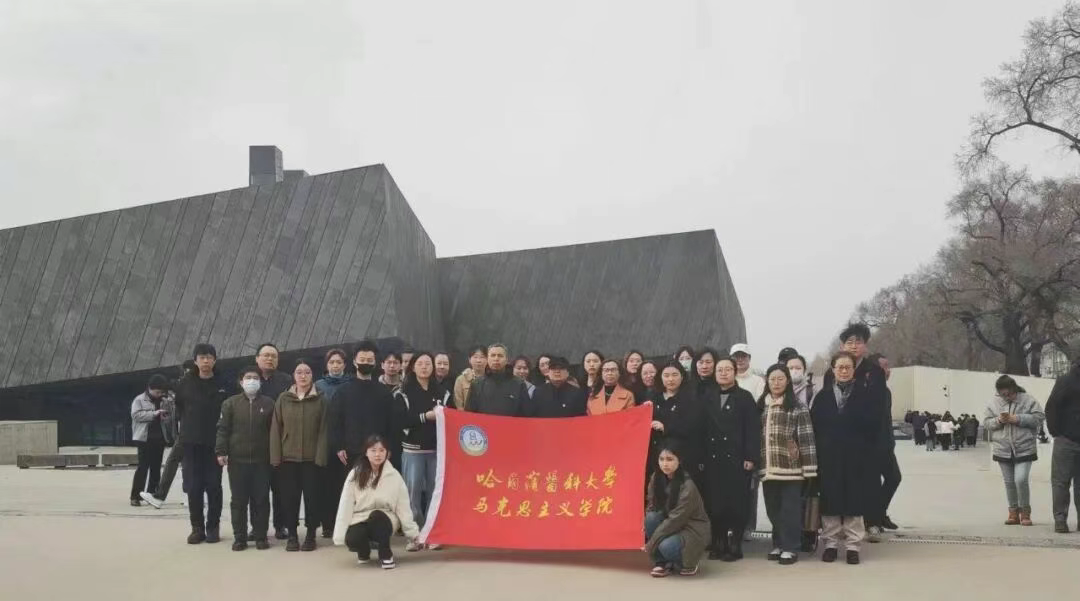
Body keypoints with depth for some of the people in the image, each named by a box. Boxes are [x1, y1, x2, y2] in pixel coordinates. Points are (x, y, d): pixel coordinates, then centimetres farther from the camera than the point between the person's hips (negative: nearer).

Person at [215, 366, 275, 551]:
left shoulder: (268, 403, 5)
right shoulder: (230, 403, 4)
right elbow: (223, 429, 1)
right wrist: (221, 452, -8)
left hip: (261, 460, 0)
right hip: (237, 459, 0)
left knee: (261, 500, 4)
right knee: (238, 500, 5)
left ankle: (260, 536, 12)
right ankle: (239, 537, 12)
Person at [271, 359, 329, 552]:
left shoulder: (319, 400, 2)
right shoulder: (284, 399, 4)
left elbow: (323, 430, -1)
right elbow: (276, 428, 3)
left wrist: (320, 456, -9)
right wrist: (276, 456, -4)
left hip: (311, 458, -1)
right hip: (288, 457, 1)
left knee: (312, 497, 2)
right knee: (289, 497, 3)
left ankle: (310, 535, 13)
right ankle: (292, 535, 14)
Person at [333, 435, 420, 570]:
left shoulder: (394, 476, -5)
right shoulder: (355, 474, -3)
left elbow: (403, 507, -3)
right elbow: (345, 505, -6)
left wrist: (413, 533, -5)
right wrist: (340, 536, -12)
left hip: (384, 520, -1)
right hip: (360, 520, 1)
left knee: (376, 515, -35)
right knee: (352, 539, -30)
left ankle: (386, 554, -13)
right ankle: (364, 552, 9)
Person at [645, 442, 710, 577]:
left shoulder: (687, 486, -25)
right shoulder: (657, 478, -7)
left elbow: (676, 518, -26)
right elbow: (651, 506, 1)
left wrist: (651, 543, -24)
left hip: (692, 528, -6)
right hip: (670, 525, 6)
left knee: (667, 546, -33)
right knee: (651, 517, -24)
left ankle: (689, 563, 1)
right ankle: (662, 562, -8)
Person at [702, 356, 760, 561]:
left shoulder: (745, 397, 3)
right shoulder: (707, 398, 12)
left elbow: (753, 429, -4)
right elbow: (701, 428, 7)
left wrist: (751, 457, -11)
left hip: (736, 459, -3)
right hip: (712, 459, 3)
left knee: (736, 503, -1)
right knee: (714, 503, 2)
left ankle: (734, 546, 6)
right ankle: (718, 544, 11)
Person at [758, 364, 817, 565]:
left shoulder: (797, 408, -3)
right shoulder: (761, 407, 13)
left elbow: (807, 438, -7)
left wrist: (809, 468, -11)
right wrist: (756, 465, 14)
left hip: (791, 468, -5)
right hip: (768, 469, 5)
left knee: (790, 509, 0)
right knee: (773, 510, 12)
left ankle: (790, 547, 10)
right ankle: (778, 544, 24)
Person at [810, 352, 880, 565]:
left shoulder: (864, 395, 2)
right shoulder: (823, 396, 6)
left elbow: (874, 425, -2)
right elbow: (814, 426, 2)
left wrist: (870, 452, -9)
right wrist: (819, 450, -6)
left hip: (856, 458, -1)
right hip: (828, 458, 1)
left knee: (854, 501, 3)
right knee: (830, 501, 4)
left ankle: (852, 545, 11)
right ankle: (830, 543, 13)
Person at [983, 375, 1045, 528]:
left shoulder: (1027, 400, -3)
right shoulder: (994, 402, 5)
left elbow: (1039, 417, -8)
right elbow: (985, 422, 5)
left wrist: (1019, 419, -18)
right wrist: (998, 420, -15)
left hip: (1024, 449, -3)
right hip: (1003, 449, 3)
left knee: (1021, 480, -12)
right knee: (1009, 482, 9)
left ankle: (1025, 512, 5)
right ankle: (1013, 512, 21)